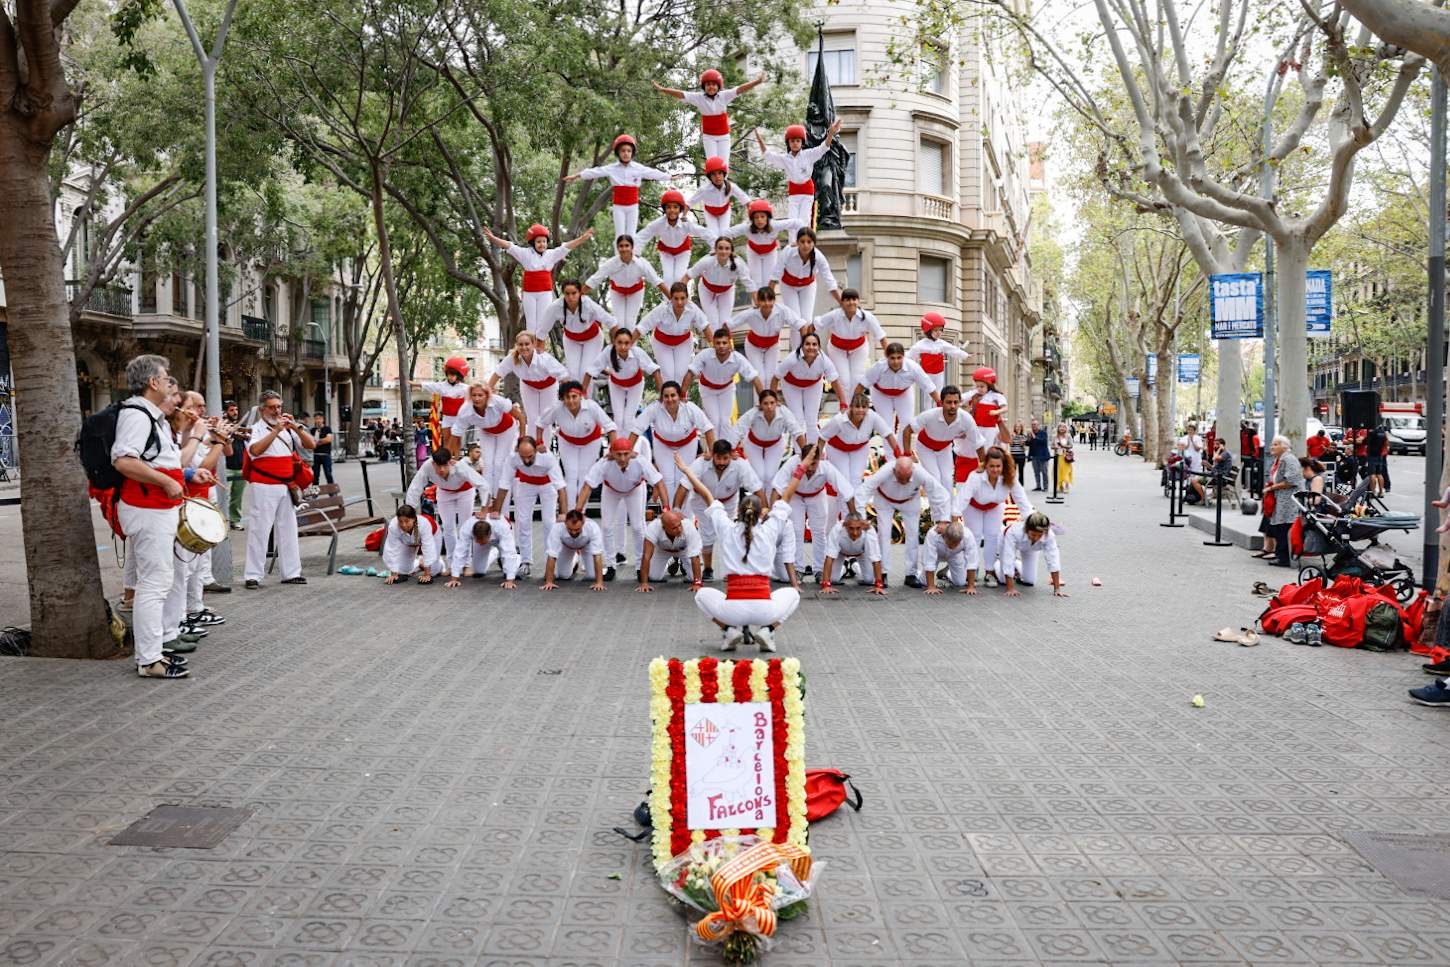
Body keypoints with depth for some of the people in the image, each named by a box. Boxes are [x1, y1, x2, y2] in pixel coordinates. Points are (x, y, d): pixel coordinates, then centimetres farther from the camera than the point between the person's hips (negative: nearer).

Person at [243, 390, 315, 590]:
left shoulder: (288, 429, 14)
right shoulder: (256, 429, -2)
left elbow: (310, 443, 6)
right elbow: (255, 450, -21)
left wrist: (295, 427, -8)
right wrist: (276, 431, -23)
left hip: (286, 486, 6)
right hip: (264, 487, -6)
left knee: (288, 529, 11)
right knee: (259, 530, -4)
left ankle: (291, 572, 18)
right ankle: (253, 576, 0)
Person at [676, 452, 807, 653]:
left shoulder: (727, 529, 4)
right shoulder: (768, 530, 4)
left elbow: (707, 496, 16)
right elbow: (786, 496, 15)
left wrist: (686, 470, 25)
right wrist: (802, 467, 23)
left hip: (733, 611, 0)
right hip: (765, 611, 0)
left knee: (702, 594, 30)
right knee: (792, 594, 30)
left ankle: (729, 629, 6)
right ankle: (767, 630, 5)